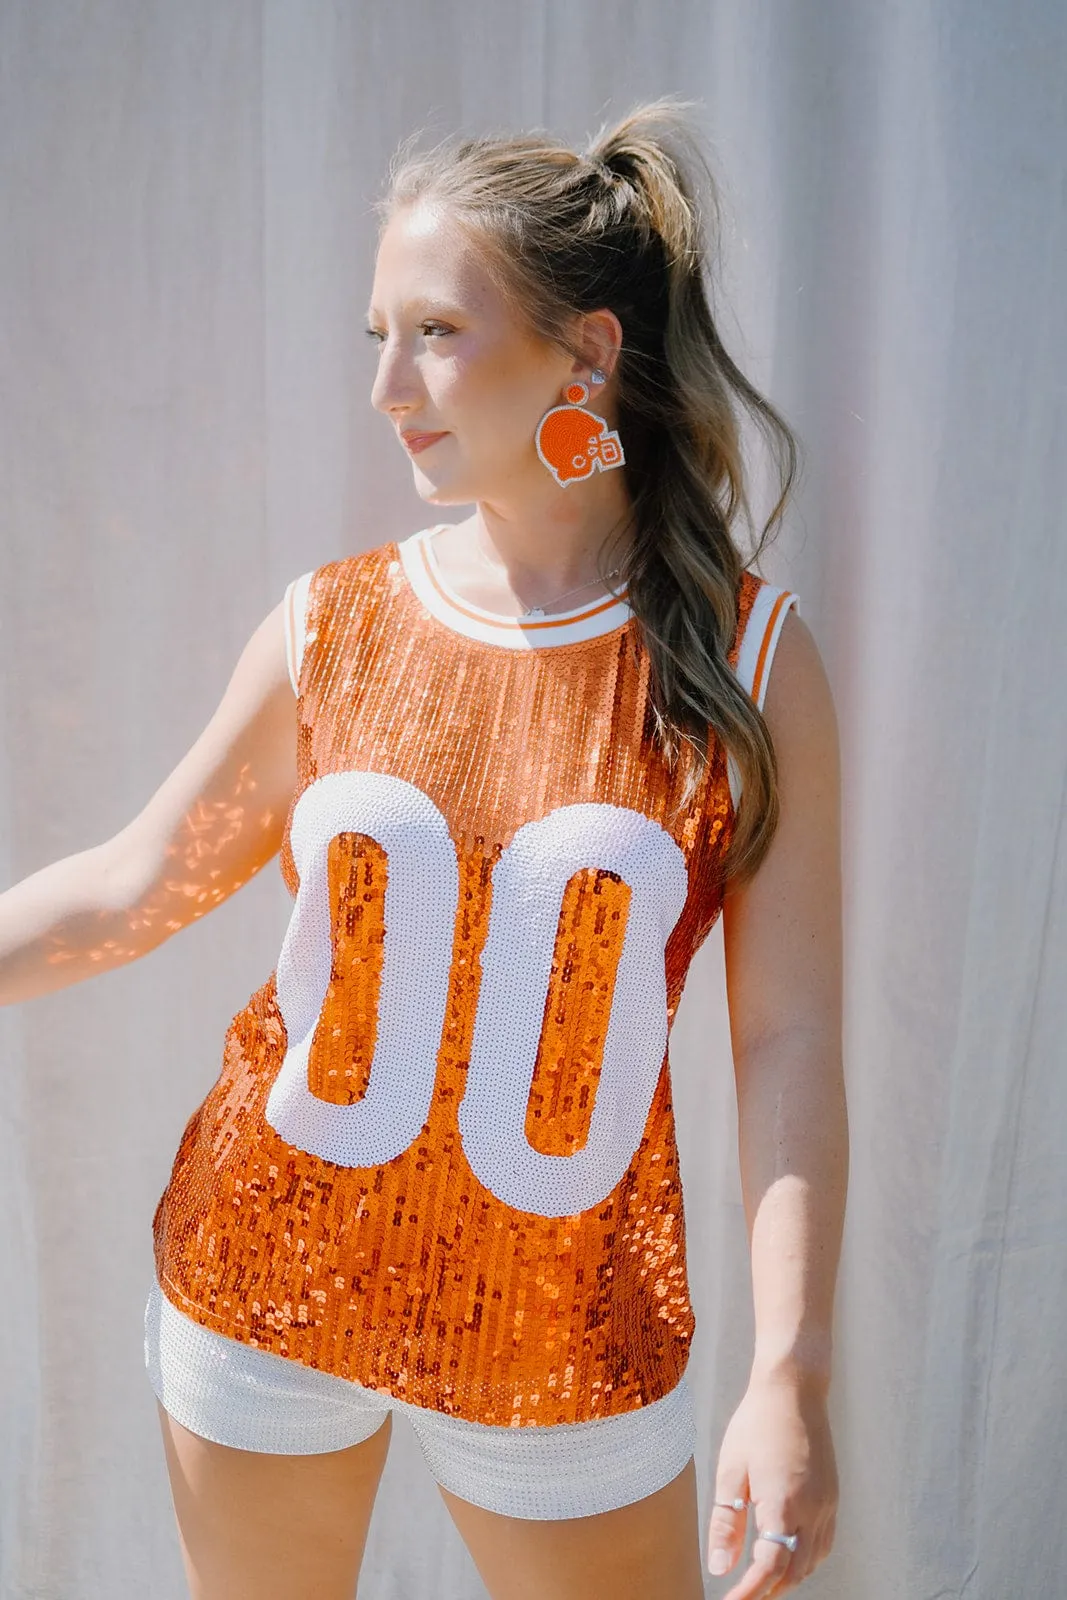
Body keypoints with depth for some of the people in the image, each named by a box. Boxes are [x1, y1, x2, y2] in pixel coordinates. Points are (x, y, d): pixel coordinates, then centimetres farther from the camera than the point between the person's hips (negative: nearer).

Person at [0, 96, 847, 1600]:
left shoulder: (750, 659, -11)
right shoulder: (329, 625, -5)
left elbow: (787, 1039, -11)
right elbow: (131, 886, 4)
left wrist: (790, 1376, -14)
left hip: (567, 1332, -2)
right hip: (268, 1272, 2)